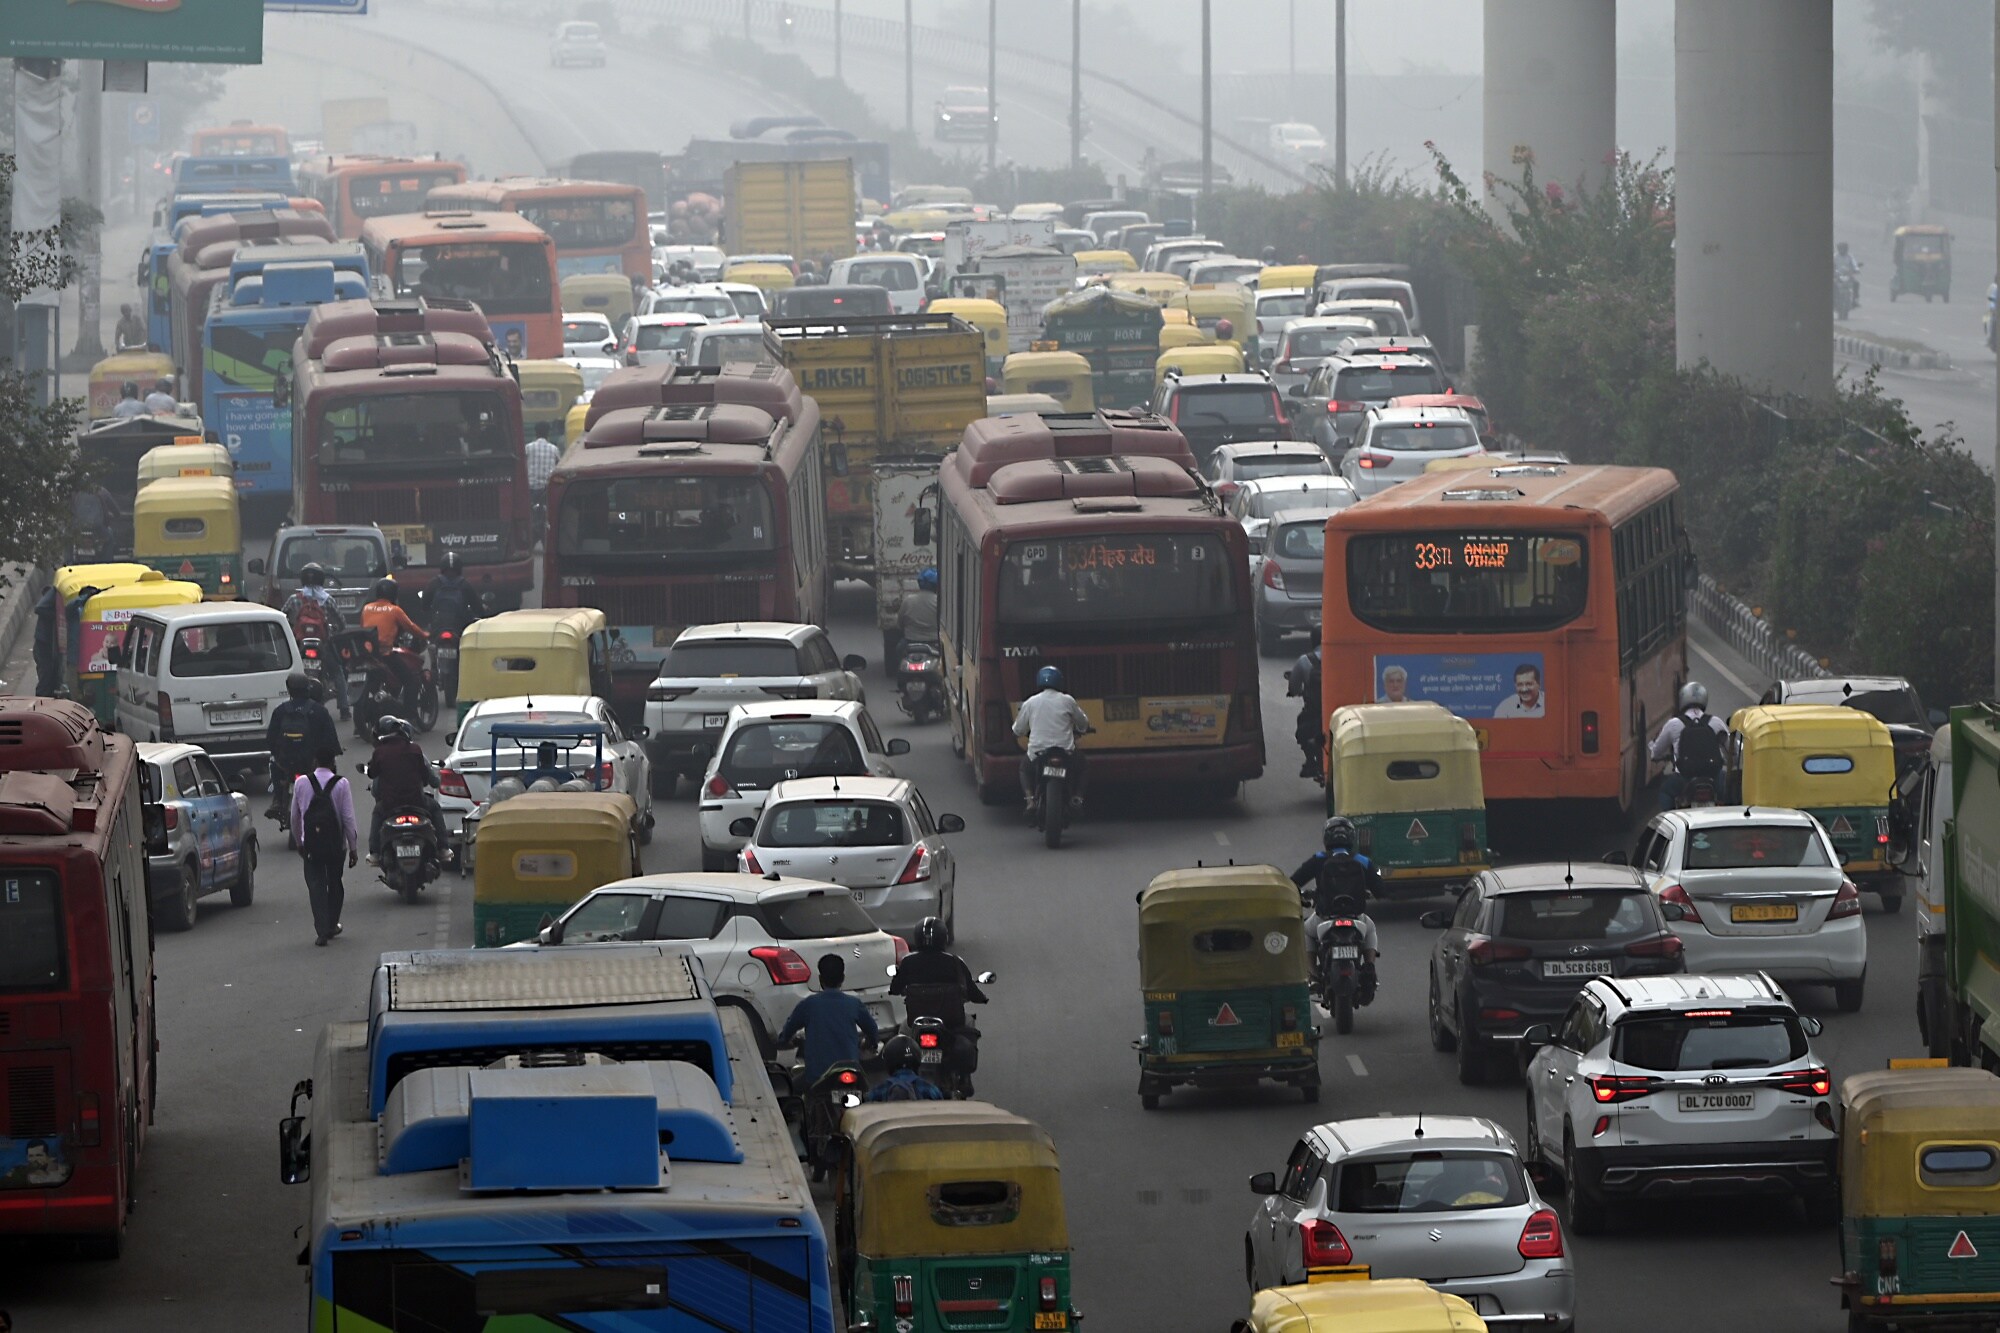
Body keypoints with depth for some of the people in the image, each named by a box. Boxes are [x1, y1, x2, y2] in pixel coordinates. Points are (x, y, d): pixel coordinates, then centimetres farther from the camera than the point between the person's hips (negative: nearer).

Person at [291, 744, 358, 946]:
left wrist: (298, 842, 21)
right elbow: (349, 818, -8)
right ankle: (332, 925, 30)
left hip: (311, 844, 0)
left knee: (316, 885, 1)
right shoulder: (342, 784, -8)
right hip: (336, 844, 0)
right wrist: (353, 848, 0)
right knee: (335, 883, 17)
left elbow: (295, 816, 7)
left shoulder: (301, 783, -2)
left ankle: (322, 930, -10)